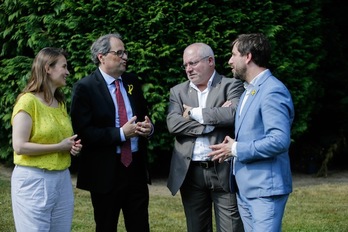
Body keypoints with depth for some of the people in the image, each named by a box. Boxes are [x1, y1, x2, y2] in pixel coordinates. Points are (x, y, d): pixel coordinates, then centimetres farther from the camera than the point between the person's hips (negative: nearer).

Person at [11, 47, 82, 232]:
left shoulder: (60, 103, 15)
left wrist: (73, 146, 6)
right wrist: (59, 147, -15)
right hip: (34, 180, -7)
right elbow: (19, 146, -17)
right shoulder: (28, 101, -11)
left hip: (62, 178, 8)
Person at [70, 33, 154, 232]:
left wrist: (148, 128, -4)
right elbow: (83, 132, -17)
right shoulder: (85, 88, -9)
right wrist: (121, 133, -20)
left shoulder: (133, 82, 9)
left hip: (137, 168, 5)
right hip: (105, 171, -5)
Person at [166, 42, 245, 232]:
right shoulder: (178, 91, 12)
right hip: (190, 173, 4)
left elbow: (234, 114, -18)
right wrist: (214, 119, -13)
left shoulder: (231, 86, 2)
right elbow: (173, 124, -5)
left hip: (224, 170, -3)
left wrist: (194, 113, -8)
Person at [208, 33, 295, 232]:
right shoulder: (249, 90, 16)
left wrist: (236, 149, -16)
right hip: (245, 187, 10)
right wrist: (232, 146, 3)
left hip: (265, 188, -10)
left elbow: (279, 140, -25)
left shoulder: (272, 91, -16)